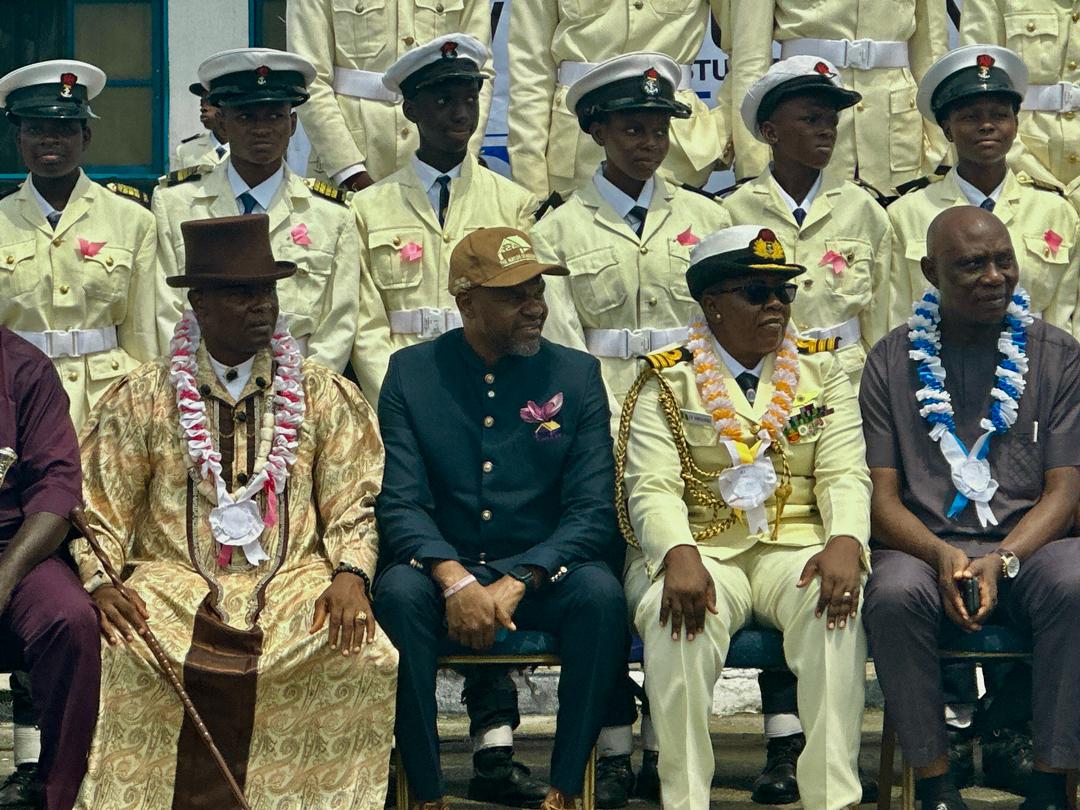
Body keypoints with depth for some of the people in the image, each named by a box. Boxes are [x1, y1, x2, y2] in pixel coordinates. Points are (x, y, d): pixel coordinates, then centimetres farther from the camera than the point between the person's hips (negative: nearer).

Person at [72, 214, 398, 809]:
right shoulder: (140, 399, 10)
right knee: (114, 654, -32)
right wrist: (100, 582, -11)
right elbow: (102, 516, 8)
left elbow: (354, 509, 8)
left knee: (365, 659, -29)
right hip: (174, 581, -1)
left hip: (294, 582, 1)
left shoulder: (323, 397, 13)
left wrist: (350, 575, -11)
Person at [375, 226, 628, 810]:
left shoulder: (576, 374, 4)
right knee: (397, 591, -32)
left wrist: (514, 584, -19)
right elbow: (399, 502, -6)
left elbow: (592, 510, -5)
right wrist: (454, 578, -24)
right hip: (444, 569, 0)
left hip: (543, 574, 0)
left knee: (600, 591, -30)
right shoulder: (411, 372, 3)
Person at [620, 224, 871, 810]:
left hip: (794, 545, 2)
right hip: (699, 546, -2)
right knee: (678, 615, -34)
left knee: (836, 606, -31)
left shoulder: (821, 373, 15)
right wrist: (680, 558, -28)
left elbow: (844, 474, 4)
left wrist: (845, 543, -18)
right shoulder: (668, 382, 6)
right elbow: (652, 488, -6)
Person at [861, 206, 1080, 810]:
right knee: (894, 596, -34)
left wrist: (1001, 560, -15)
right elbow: (882, 493, 3)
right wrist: (943, 555, -17)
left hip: (1029, 541, 0)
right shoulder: (893, 361, 8)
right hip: (926, 544, 0)